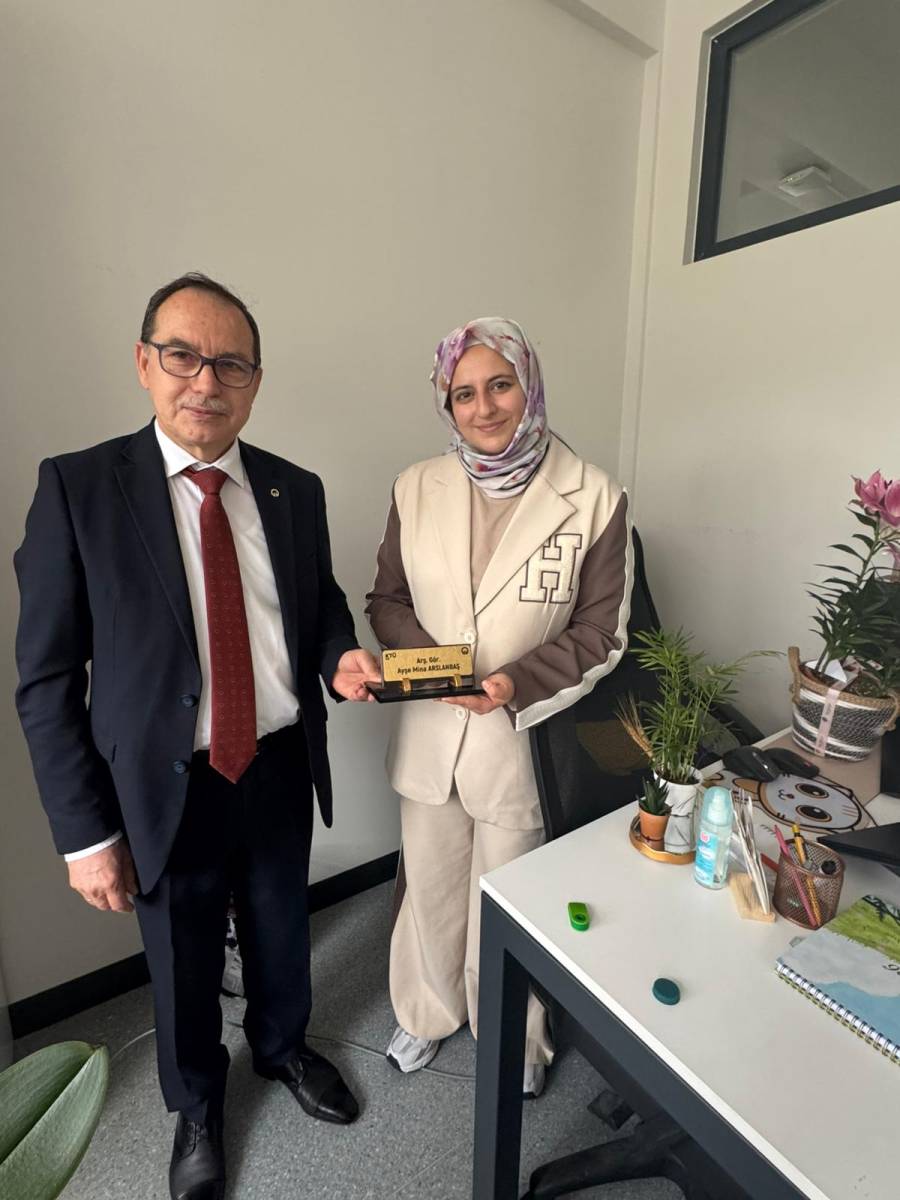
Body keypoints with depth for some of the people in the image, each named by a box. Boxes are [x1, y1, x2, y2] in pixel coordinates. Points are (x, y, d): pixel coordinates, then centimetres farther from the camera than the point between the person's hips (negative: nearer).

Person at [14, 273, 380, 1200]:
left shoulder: (295, 491, -1)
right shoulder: (78, 488, -11)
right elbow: (46, 679, -9)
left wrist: (339, 657, -12)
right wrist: (85, 832, -10)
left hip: (281, 767, 3)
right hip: (169, 787, -2)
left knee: (281, 933, 26)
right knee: (184, 967, 22)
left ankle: (283, 1047, 60)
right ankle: (197, 1108, 56)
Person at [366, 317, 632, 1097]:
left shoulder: (595, 498, -12)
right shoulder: (417, 488, -3)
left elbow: (602, 633, -6)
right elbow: (387, 600, 4)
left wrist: (519, 681, -20)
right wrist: (429, 658, -15)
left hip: (528, 735, -2)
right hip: (428, 732, 3)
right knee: (430, 883, 23)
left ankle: (515, 1037, 52)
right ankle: (429, 1010, 55)